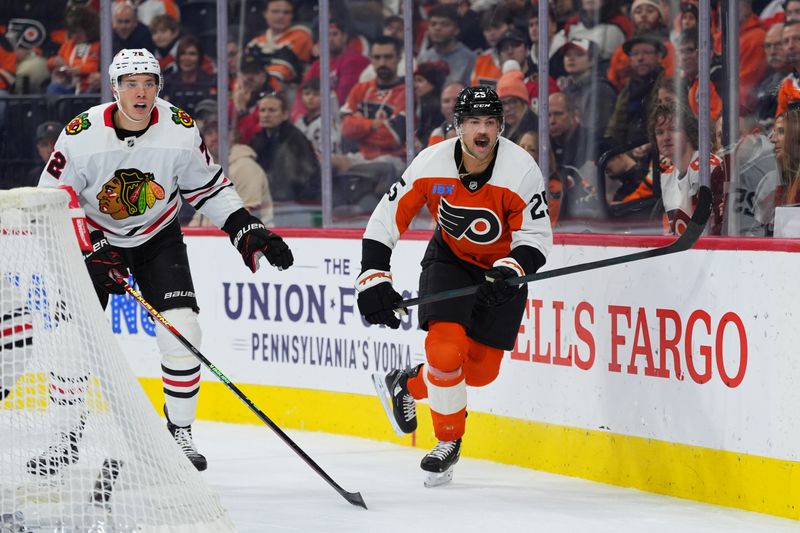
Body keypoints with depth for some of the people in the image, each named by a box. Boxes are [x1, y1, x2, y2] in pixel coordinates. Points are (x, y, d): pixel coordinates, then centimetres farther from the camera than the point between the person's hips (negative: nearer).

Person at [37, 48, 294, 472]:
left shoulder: (180, 130, -18)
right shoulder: (82, 135, -23)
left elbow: (210, 188, -2)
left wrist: (248, 233, -10)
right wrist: (97, 251, -23)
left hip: (157, 237, 1)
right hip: (91, 237, -1)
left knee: (181, 333, -13)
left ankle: (180, 432, 2)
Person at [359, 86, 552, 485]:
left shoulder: (522, 170, -25)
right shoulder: (431, 165, -22)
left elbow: (536, 237, -19)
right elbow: (385, 220, -14)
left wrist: (509, 274, -38)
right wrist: (373, 281, -21)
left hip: (502, 268, 1)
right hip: (449, 258, 0)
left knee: (481, 370, 1)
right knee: (446, 349, -20)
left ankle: (410, 384, 30)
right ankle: (448, 441, 1)